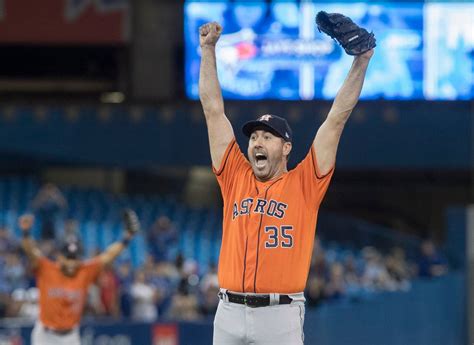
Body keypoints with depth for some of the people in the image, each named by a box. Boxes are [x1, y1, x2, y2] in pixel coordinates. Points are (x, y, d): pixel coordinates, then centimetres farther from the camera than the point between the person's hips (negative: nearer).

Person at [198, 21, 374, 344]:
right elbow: (214, 111, 16)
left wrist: (361, 61, 2)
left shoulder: (303, 184, 7)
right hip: (229, 313, 3)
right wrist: (208, 50, 16)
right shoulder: (236, 178, 14)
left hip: (281, 316, -3)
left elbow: (337, 119, 5)